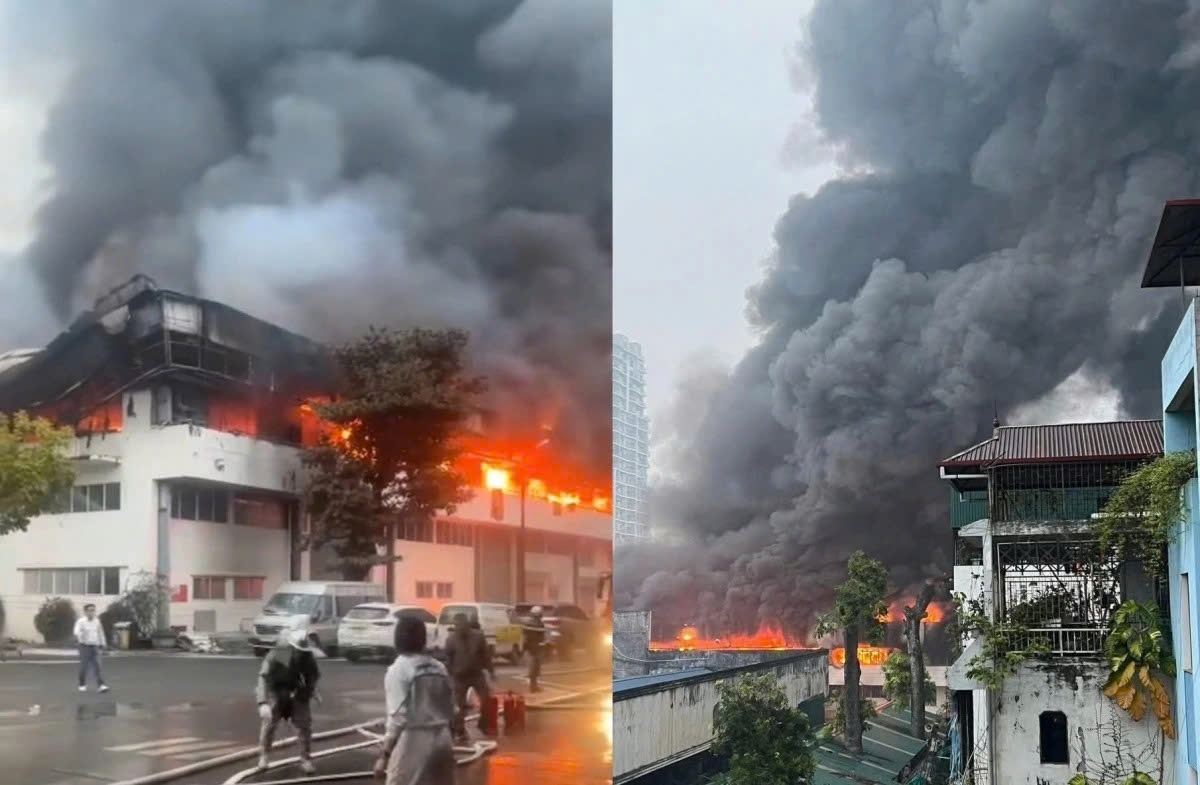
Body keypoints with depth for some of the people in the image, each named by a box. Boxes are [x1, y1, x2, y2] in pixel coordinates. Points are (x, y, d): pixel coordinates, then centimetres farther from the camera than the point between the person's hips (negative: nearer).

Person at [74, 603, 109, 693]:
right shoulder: (81, 621, -8)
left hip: (94, 646, 3)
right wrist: (77, 637, -46)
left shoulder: (97, 621, 8)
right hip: (84, 646, -3)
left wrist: (102, 644, 23)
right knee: (84, 666, 2)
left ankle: (101, 685, -7)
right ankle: (82, 685, 19)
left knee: (97, 667, -2)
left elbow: (100, 632, 20)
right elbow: (77, 630, -26)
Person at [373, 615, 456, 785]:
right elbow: (450, 712, 12)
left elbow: (398, 717, -14)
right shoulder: (439, 668, 9)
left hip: (413, 743, -6)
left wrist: (384, 755, -11)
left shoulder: (398, 670, -9)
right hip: (441, 741, 7)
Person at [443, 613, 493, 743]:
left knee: (486, 698, -1)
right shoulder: (451, 640, -7)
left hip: (477, 673, 2)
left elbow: (486, 654, 4)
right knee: (459, 705, 1)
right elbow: (448, 660, -4)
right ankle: (460, 733, 9)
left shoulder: (478, 636, -3)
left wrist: (491, 670, 3)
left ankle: (484, 724, 22)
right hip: (460, 676, -2)